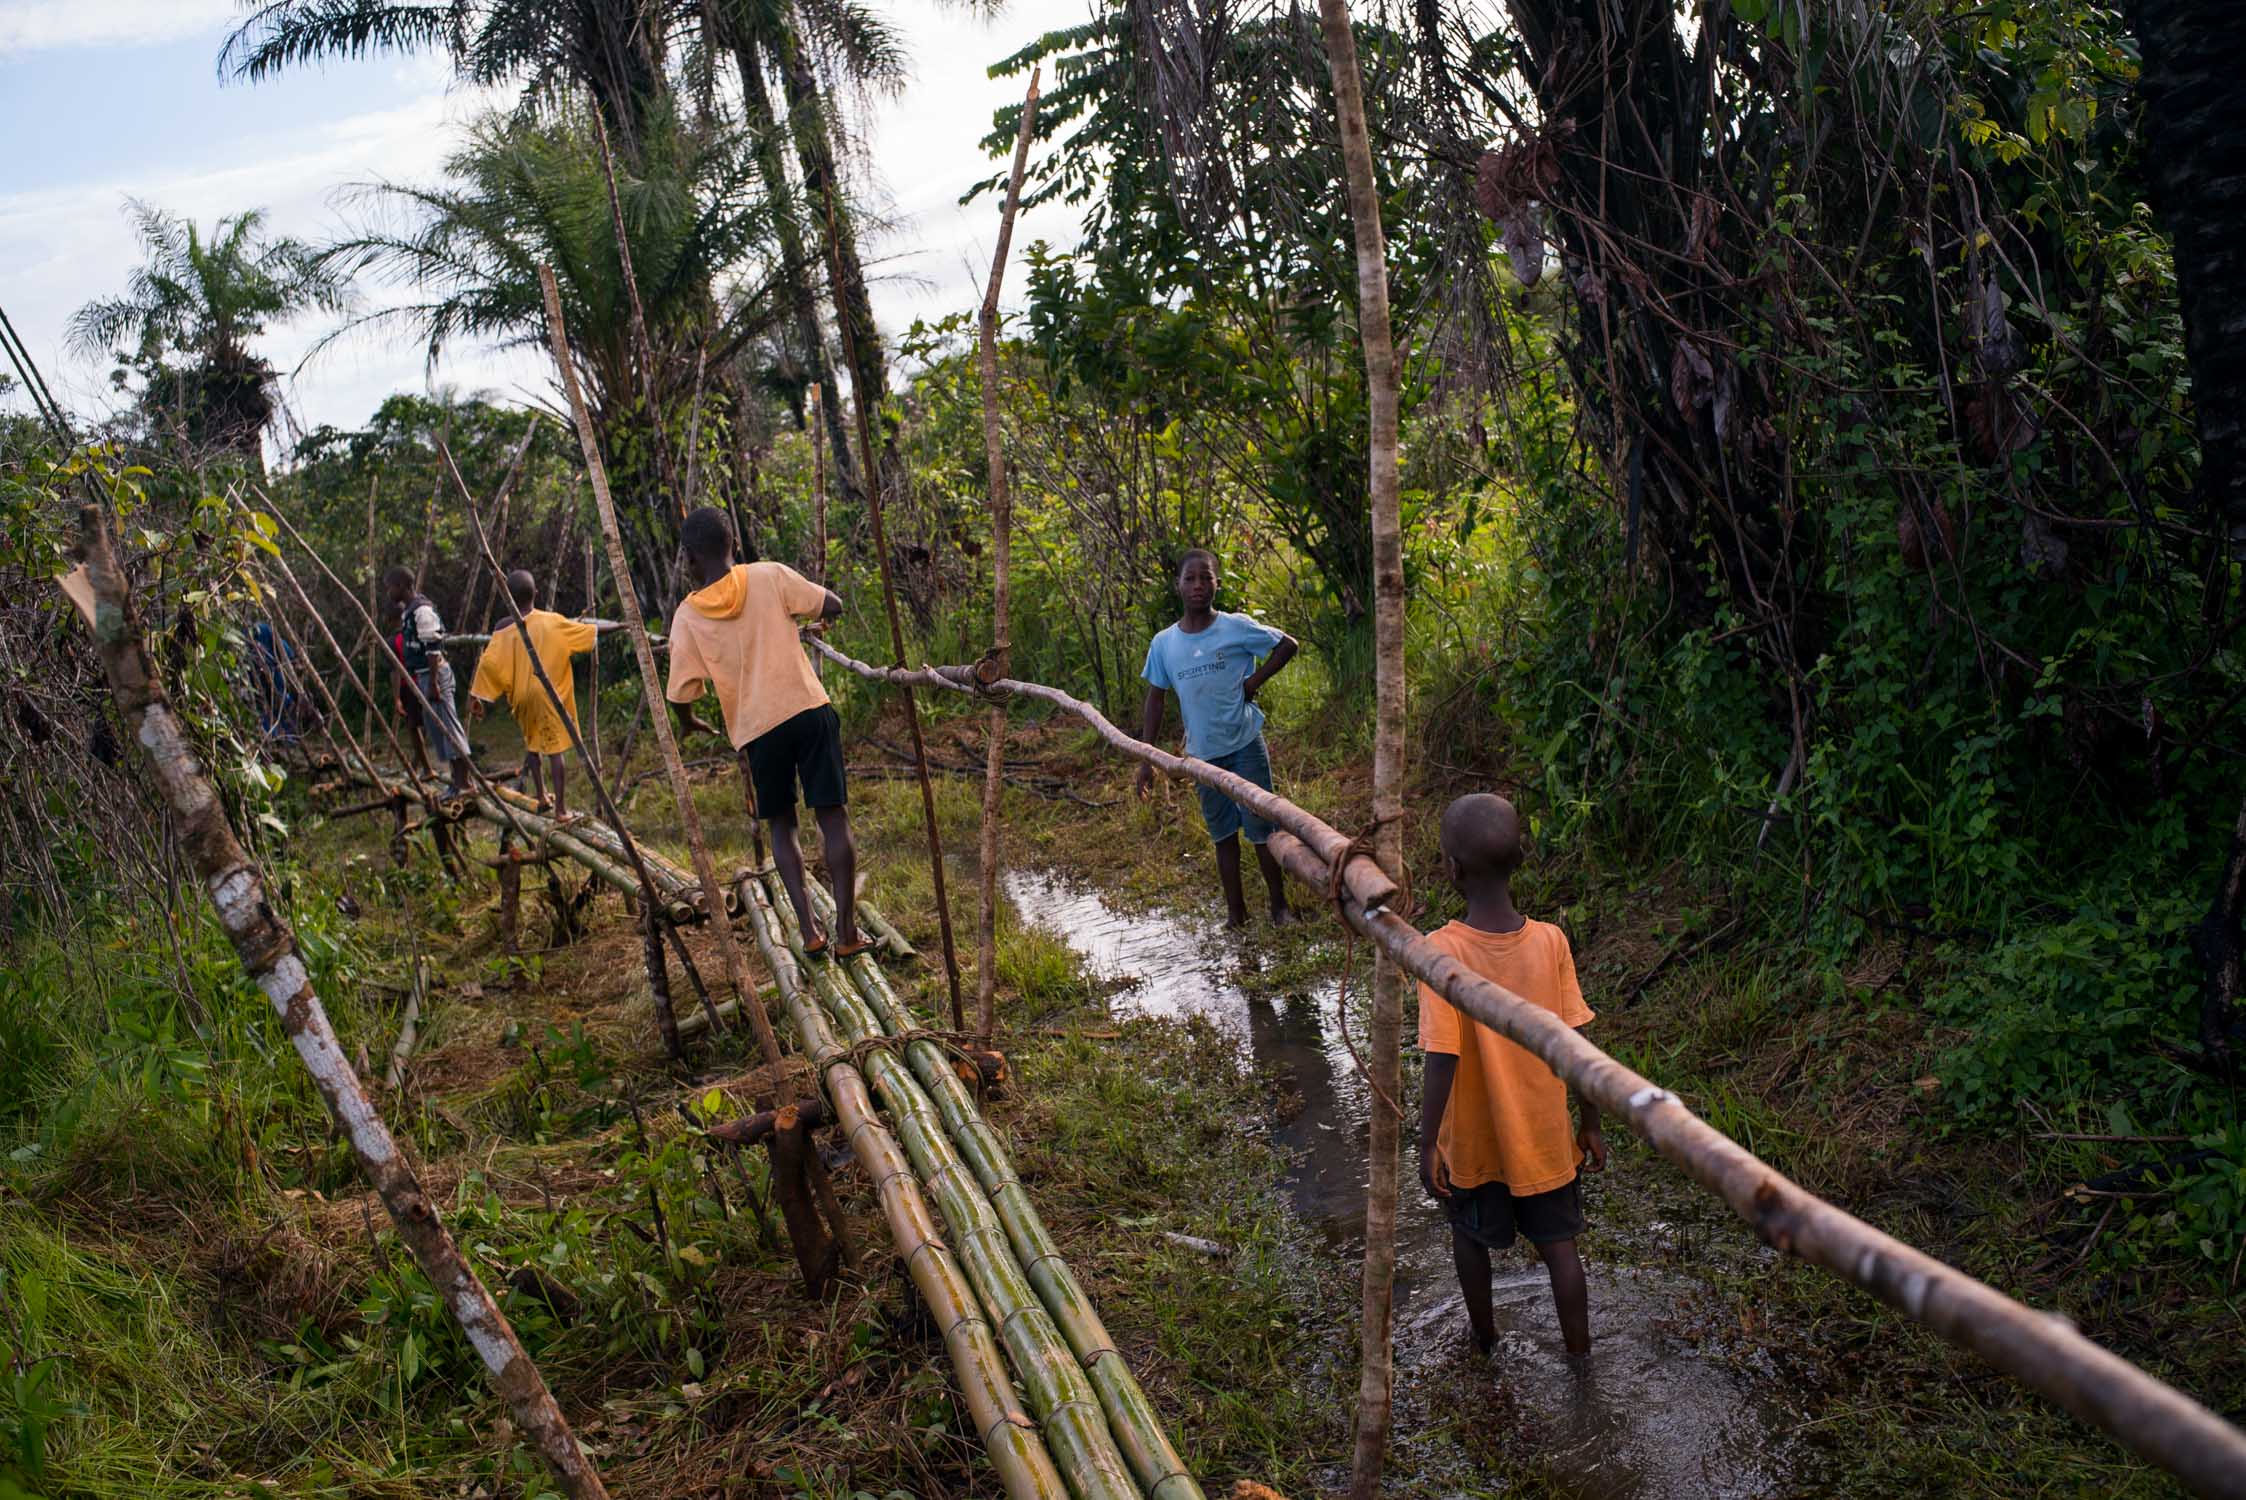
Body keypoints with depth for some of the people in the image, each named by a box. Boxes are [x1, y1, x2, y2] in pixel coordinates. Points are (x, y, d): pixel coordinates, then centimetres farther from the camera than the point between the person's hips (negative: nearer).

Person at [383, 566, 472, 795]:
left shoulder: (422, 611, -16)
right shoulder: (408, 611, 14)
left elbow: (433, 649, -20)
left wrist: (433, 683, -22)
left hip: (434, 674, -10)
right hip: (422, 677, 10)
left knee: (447, 727, -8)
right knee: (435, 727, 13)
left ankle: (463, 783, -6)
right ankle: (458, 781, 18)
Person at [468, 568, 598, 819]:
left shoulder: (505, 630, -3)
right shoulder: (553, 622, -5)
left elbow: (488, 665, -6)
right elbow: (589, 633, 4)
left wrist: (476, 697, 1)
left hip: (522, 697, 2)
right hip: (551, 694, -2)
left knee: (531, 744, 23)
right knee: (556, 748, -1)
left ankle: (540, 795, 28)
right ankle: (561, 807, -3)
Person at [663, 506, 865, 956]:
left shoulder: (687, 616, 1)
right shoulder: (770, 576, -1)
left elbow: (681, 694, 2)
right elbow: (832, 606, 2)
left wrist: (688, 724, 24)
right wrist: (805, 611, 23)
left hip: (755, 729, 1)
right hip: (809, 710, -1)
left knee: (781, 826, 17)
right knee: (833, 817, 5)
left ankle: (810, 930, 6)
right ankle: (846, 931, 1)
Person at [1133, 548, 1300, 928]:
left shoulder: (1237, 627, -8)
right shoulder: (1163, 643, 0)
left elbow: (1288, 645, 1)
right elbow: (1155, 700, 6)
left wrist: (1254, 681, -10)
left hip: (1245, 744, -3)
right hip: (1204, 753, 3)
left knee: (1262, 828, 1)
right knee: (1223, 834, 12)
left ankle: (1279, 906, 15)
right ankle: (1236, 911, 22)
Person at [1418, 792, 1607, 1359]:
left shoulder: (1442, 952, -25)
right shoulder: (1550, 941, -16)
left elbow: (1443, 1060, -23)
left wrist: (1427, 1144, -12)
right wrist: (1590, 1124, 5)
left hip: (1471, 1141, -1)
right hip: (1542, 1136, 2)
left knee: (1470, 1235, 24)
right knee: (1558, 1242, 20)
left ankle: (1484, 1335, 43)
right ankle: (1579, 1354, 32)